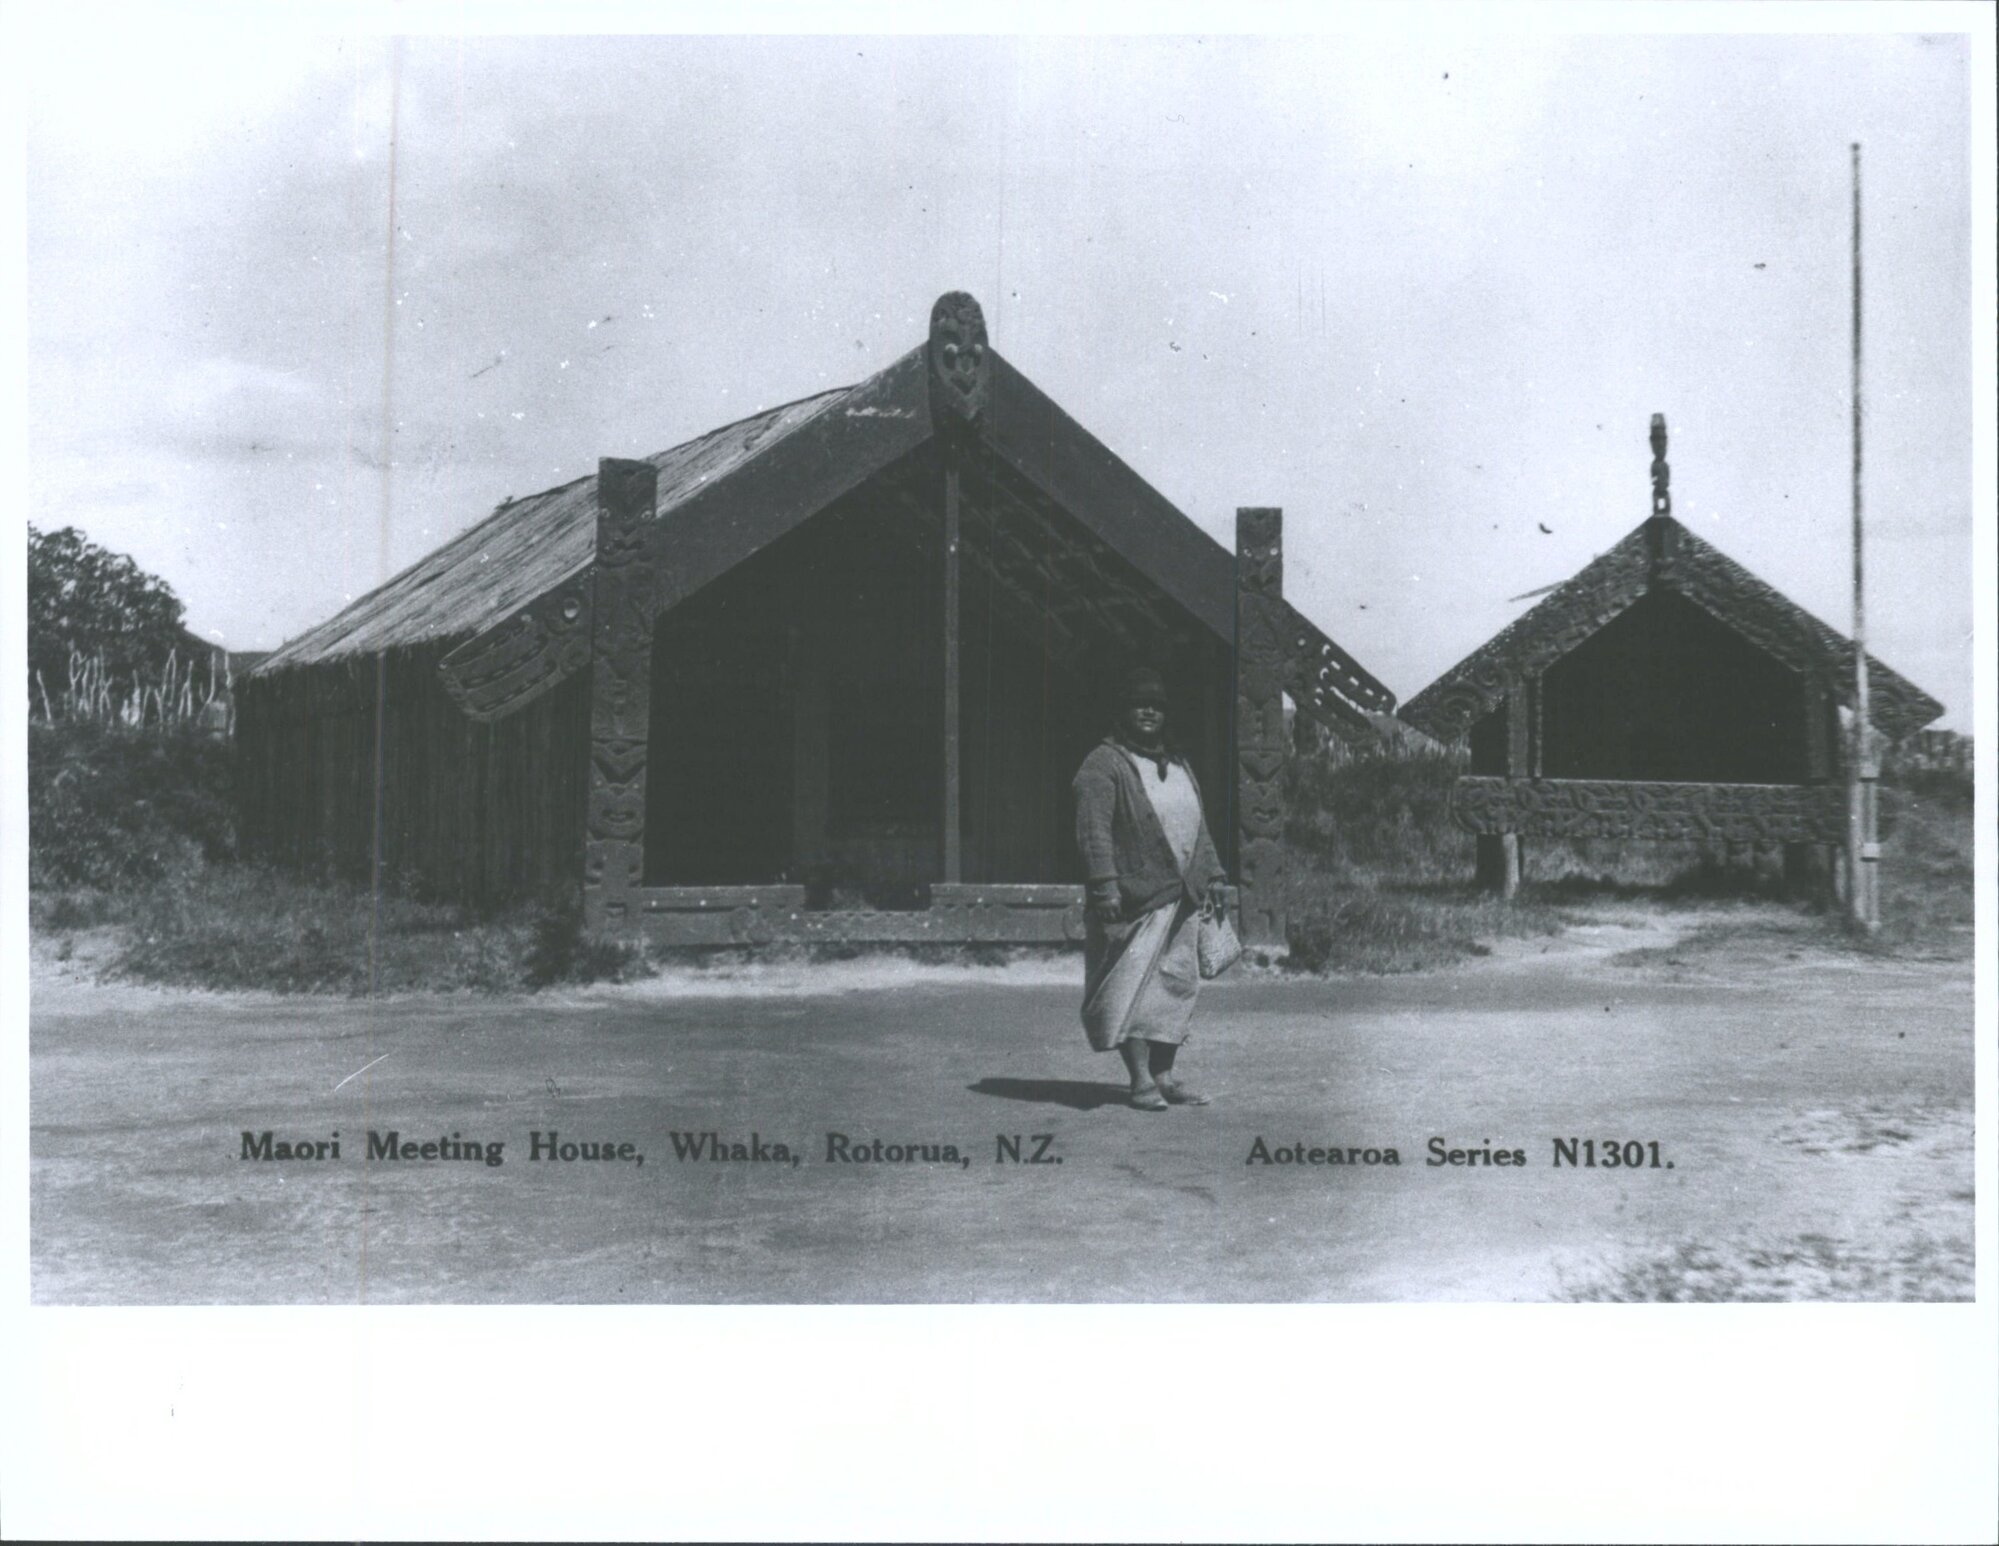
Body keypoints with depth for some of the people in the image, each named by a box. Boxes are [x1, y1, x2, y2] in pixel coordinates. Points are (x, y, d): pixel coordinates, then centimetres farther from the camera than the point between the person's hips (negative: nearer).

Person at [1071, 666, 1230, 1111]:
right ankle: (1140, 1080, -4)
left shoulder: (1178, 765, 19)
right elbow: (1094, 829, -13)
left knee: (1175, 983, 8)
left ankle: (1163, 1075, 16)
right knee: (1133, 984, -7)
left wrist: (1212, 874, 16)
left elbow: (1198, 826, 24)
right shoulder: (1103, 765, -5)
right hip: (1134, 898, -7)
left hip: (1181, 900, 7)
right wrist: (1106, 886, -21)